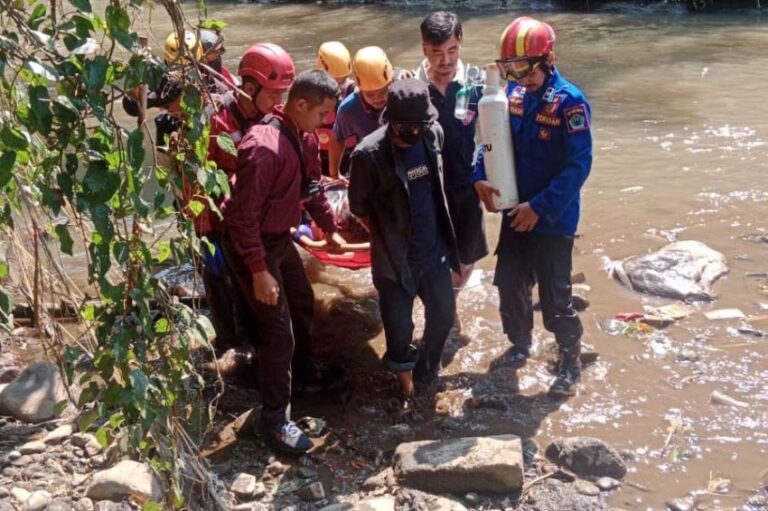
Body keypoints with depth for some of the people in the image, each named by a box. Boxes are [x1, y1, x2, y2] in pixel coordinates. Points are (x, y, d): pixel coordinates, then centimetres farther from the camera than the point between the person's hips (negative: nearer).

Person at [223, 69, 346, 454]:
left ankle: (302, 372, 51)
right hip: (253, 246, -10)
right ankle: (274, 419, 11)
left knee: (303, 304, 26)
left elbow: (310, 184, 16)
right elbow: (244, 214, -28)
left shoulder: (297, 135, 0)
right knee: (279, 332, -4)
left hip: (280, 238, 10)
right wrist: (259, 270, -26)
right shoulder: (265, 147, -30)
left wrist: (329, 230, 23)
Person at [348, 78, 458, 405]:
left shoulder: (433, 134, -6)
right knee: (399, 329, 7)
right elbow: (358, 205, -8)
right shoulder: (369, 153, -21)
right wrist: (387, 235, -3)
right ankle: (406, 388, 31)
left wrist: (437, 230, 11)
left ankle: (426, 372, 44)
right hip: (395, 258, -5)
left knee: (444, 317, 17)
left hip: (434, 251, 5)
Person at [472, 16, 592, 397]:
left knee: (554, 296, 2)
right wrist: (480, 177, -6)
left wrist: (540, 207, -23)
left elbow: (579, 165, -21)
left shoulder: (570, 101, -20)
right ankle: (519, 344, 40)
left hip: (553, 219, -6)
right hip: (515, 213, 6)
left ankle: (570, 361, 24)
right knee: (509, 284, 16)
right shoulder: (513, 93, -1)